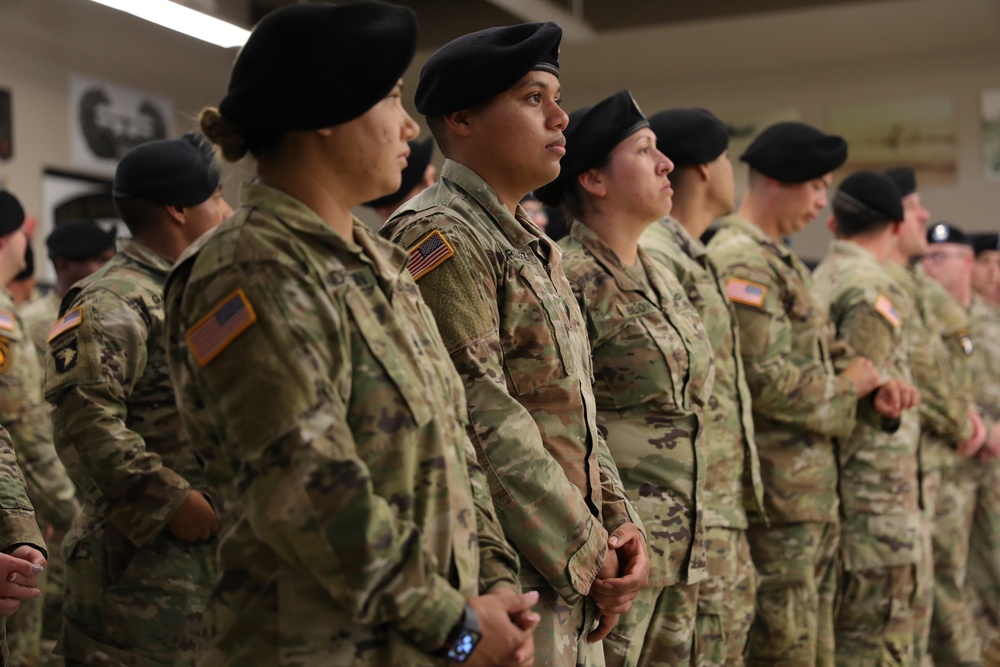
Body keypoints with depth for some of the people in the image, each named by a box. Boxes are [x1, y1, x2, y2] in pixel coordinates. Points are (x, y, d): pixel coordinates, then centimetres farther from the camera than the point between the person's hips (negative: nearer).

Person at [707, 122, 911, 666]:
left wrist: (872, 392, 1)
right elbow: (766, 380, -24)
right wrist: (848, 385, -8)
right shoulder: (741, 263, -16)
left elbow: (825, 358, 21)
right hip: (776, 494, -10)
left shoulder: (782, 261, 16)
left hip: (813, 488, 10)